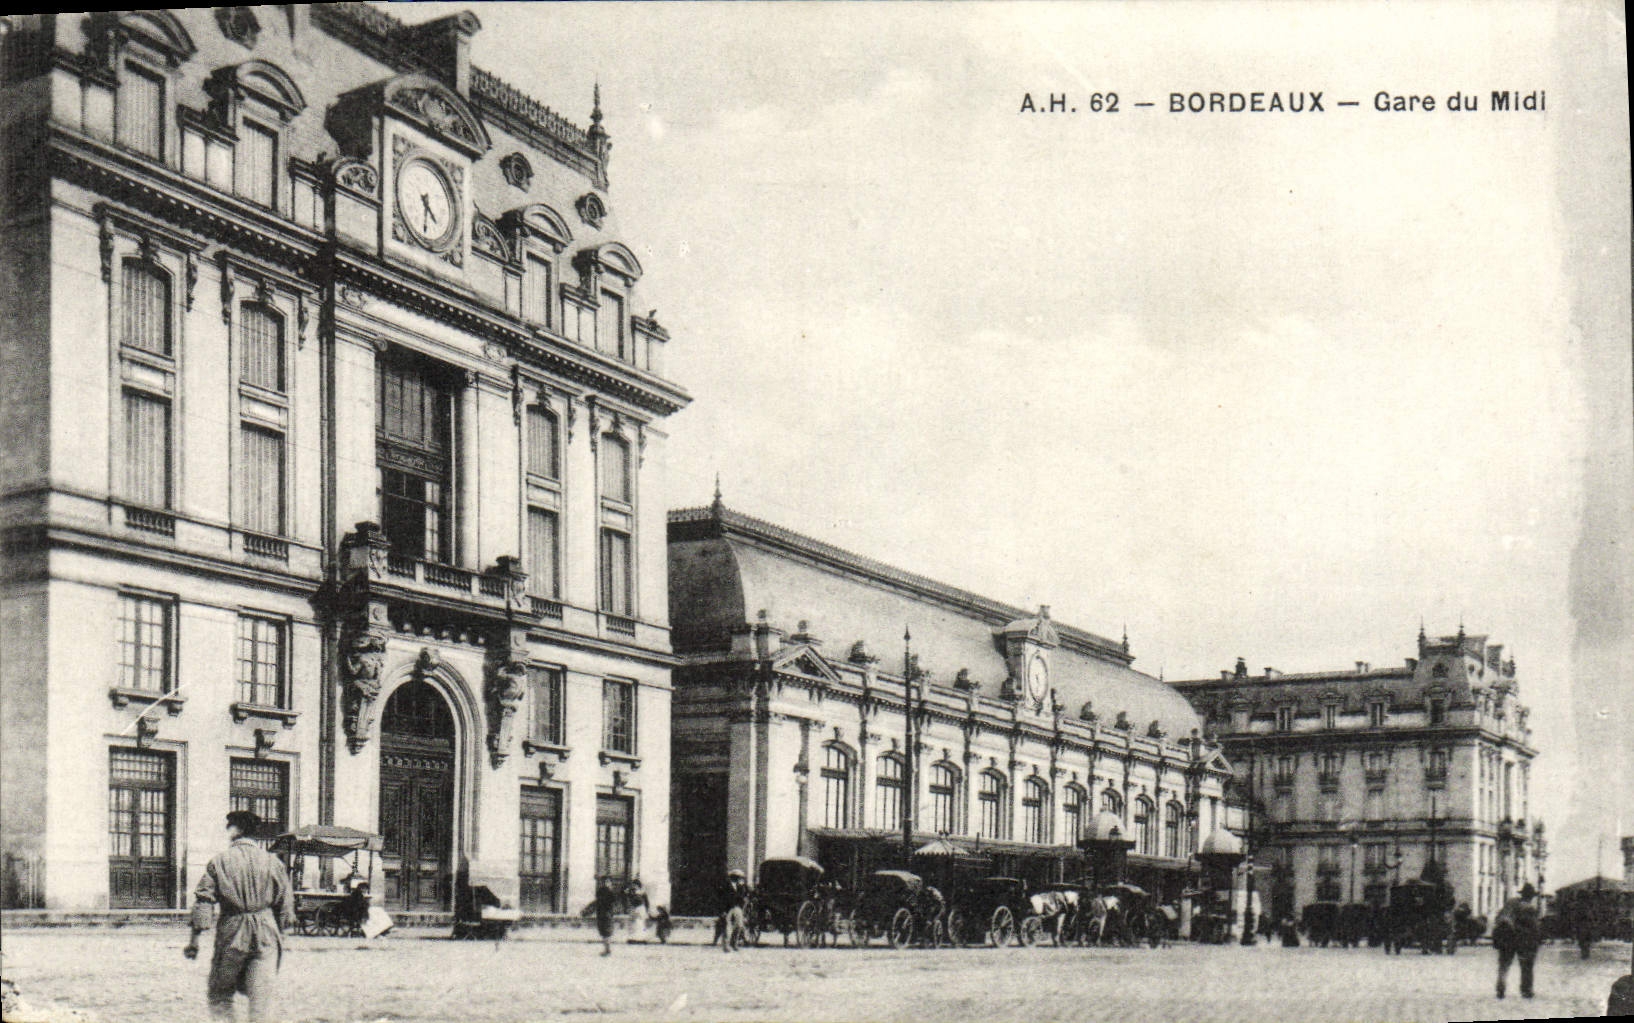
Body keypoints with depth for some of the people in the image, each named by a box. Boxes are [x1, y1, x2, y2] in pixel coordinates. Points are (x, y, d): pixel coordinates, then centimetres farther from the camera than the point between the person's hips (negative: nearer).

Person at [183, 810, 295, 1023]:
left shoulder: (220, 860, 0)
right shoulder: (272, 861, 5)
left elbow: (203, 900, -5)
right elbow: (285, 903, 6)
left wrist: (195, 938, -3)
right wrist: (280, 933, 16)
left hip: (231, 933, -2)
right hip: (266, 934, 2)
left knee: (220, 994, 10)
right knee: (261, 996, 3)